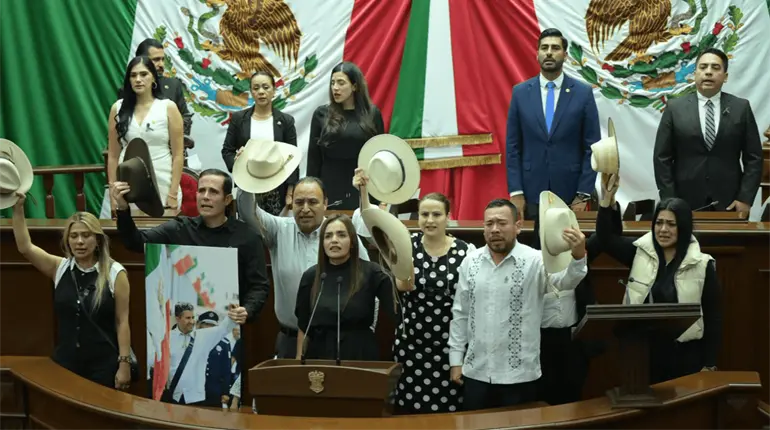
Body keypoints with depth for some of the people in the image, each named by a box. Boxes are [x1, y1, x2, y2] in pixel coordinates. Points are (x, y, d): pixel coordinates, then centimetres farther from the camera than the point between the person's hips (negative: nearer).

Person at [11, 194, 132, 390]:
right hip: (65, 362, 4)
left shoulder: (115, 273, -7)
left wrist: (124, 363, -10)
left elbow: (122, 321, -7)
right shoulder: (60, 268, 5)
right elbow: (25, 247, -2)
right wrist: (18, 208, -10)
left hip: (104, 364, -4)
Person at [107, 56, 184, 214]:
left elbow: (178, 155, -2)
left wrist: (173, 193, -8)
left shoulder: (168, 107, 0)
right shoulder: (118, 108, 5)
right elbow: (113, 155, 7)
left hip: (162, 188, -1)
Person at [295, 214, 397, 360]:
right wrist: (299, 360, 4)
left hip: (361, 354, -2)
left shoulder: (370, 273, -6)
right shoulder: (310, 277, 2)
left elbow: (398, 310, -16)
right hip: (320, 354, 2)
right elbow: (303, 327, 7)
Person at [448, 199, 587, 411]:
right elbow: (460, 314, 8)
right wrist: (456, 359, 7)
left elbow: (565, 280, -27)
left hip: (519, 374, -3)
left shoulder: (535, 261, -8)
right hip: (475, 372, 3)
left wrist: (578, 256, -47)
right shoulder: (470, 262, 3)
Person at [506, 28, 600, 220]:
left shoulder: (583, 93, 0)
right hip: (531, 192, 1)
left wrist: (583, 195, -6)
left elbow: (592, 147, 0)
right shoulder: (520, 92, 4)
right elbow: (513, 146, 3)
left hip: (570, 193, -1)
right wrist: (515, 192, -3)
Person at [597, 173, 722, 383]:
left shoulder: (702, 265, -6)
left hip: (685, 353, -2)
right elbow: (606, 239, -6)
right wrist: (607, 198, -18)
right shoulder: (641, 252, 2)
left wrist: (709, 364, -4)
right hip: (644, 349, 2)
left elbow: (713, 315, -3)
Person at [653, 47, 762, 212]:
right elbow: (662, 157, 0)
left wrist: (745, 198, -6)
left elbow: (753, 157, 4)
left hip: (728, 204, 1)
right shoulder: (675, 107, 2)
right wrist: (669, 201, -6)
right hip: (686, 203, 0)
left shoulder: (741, 108, 4)